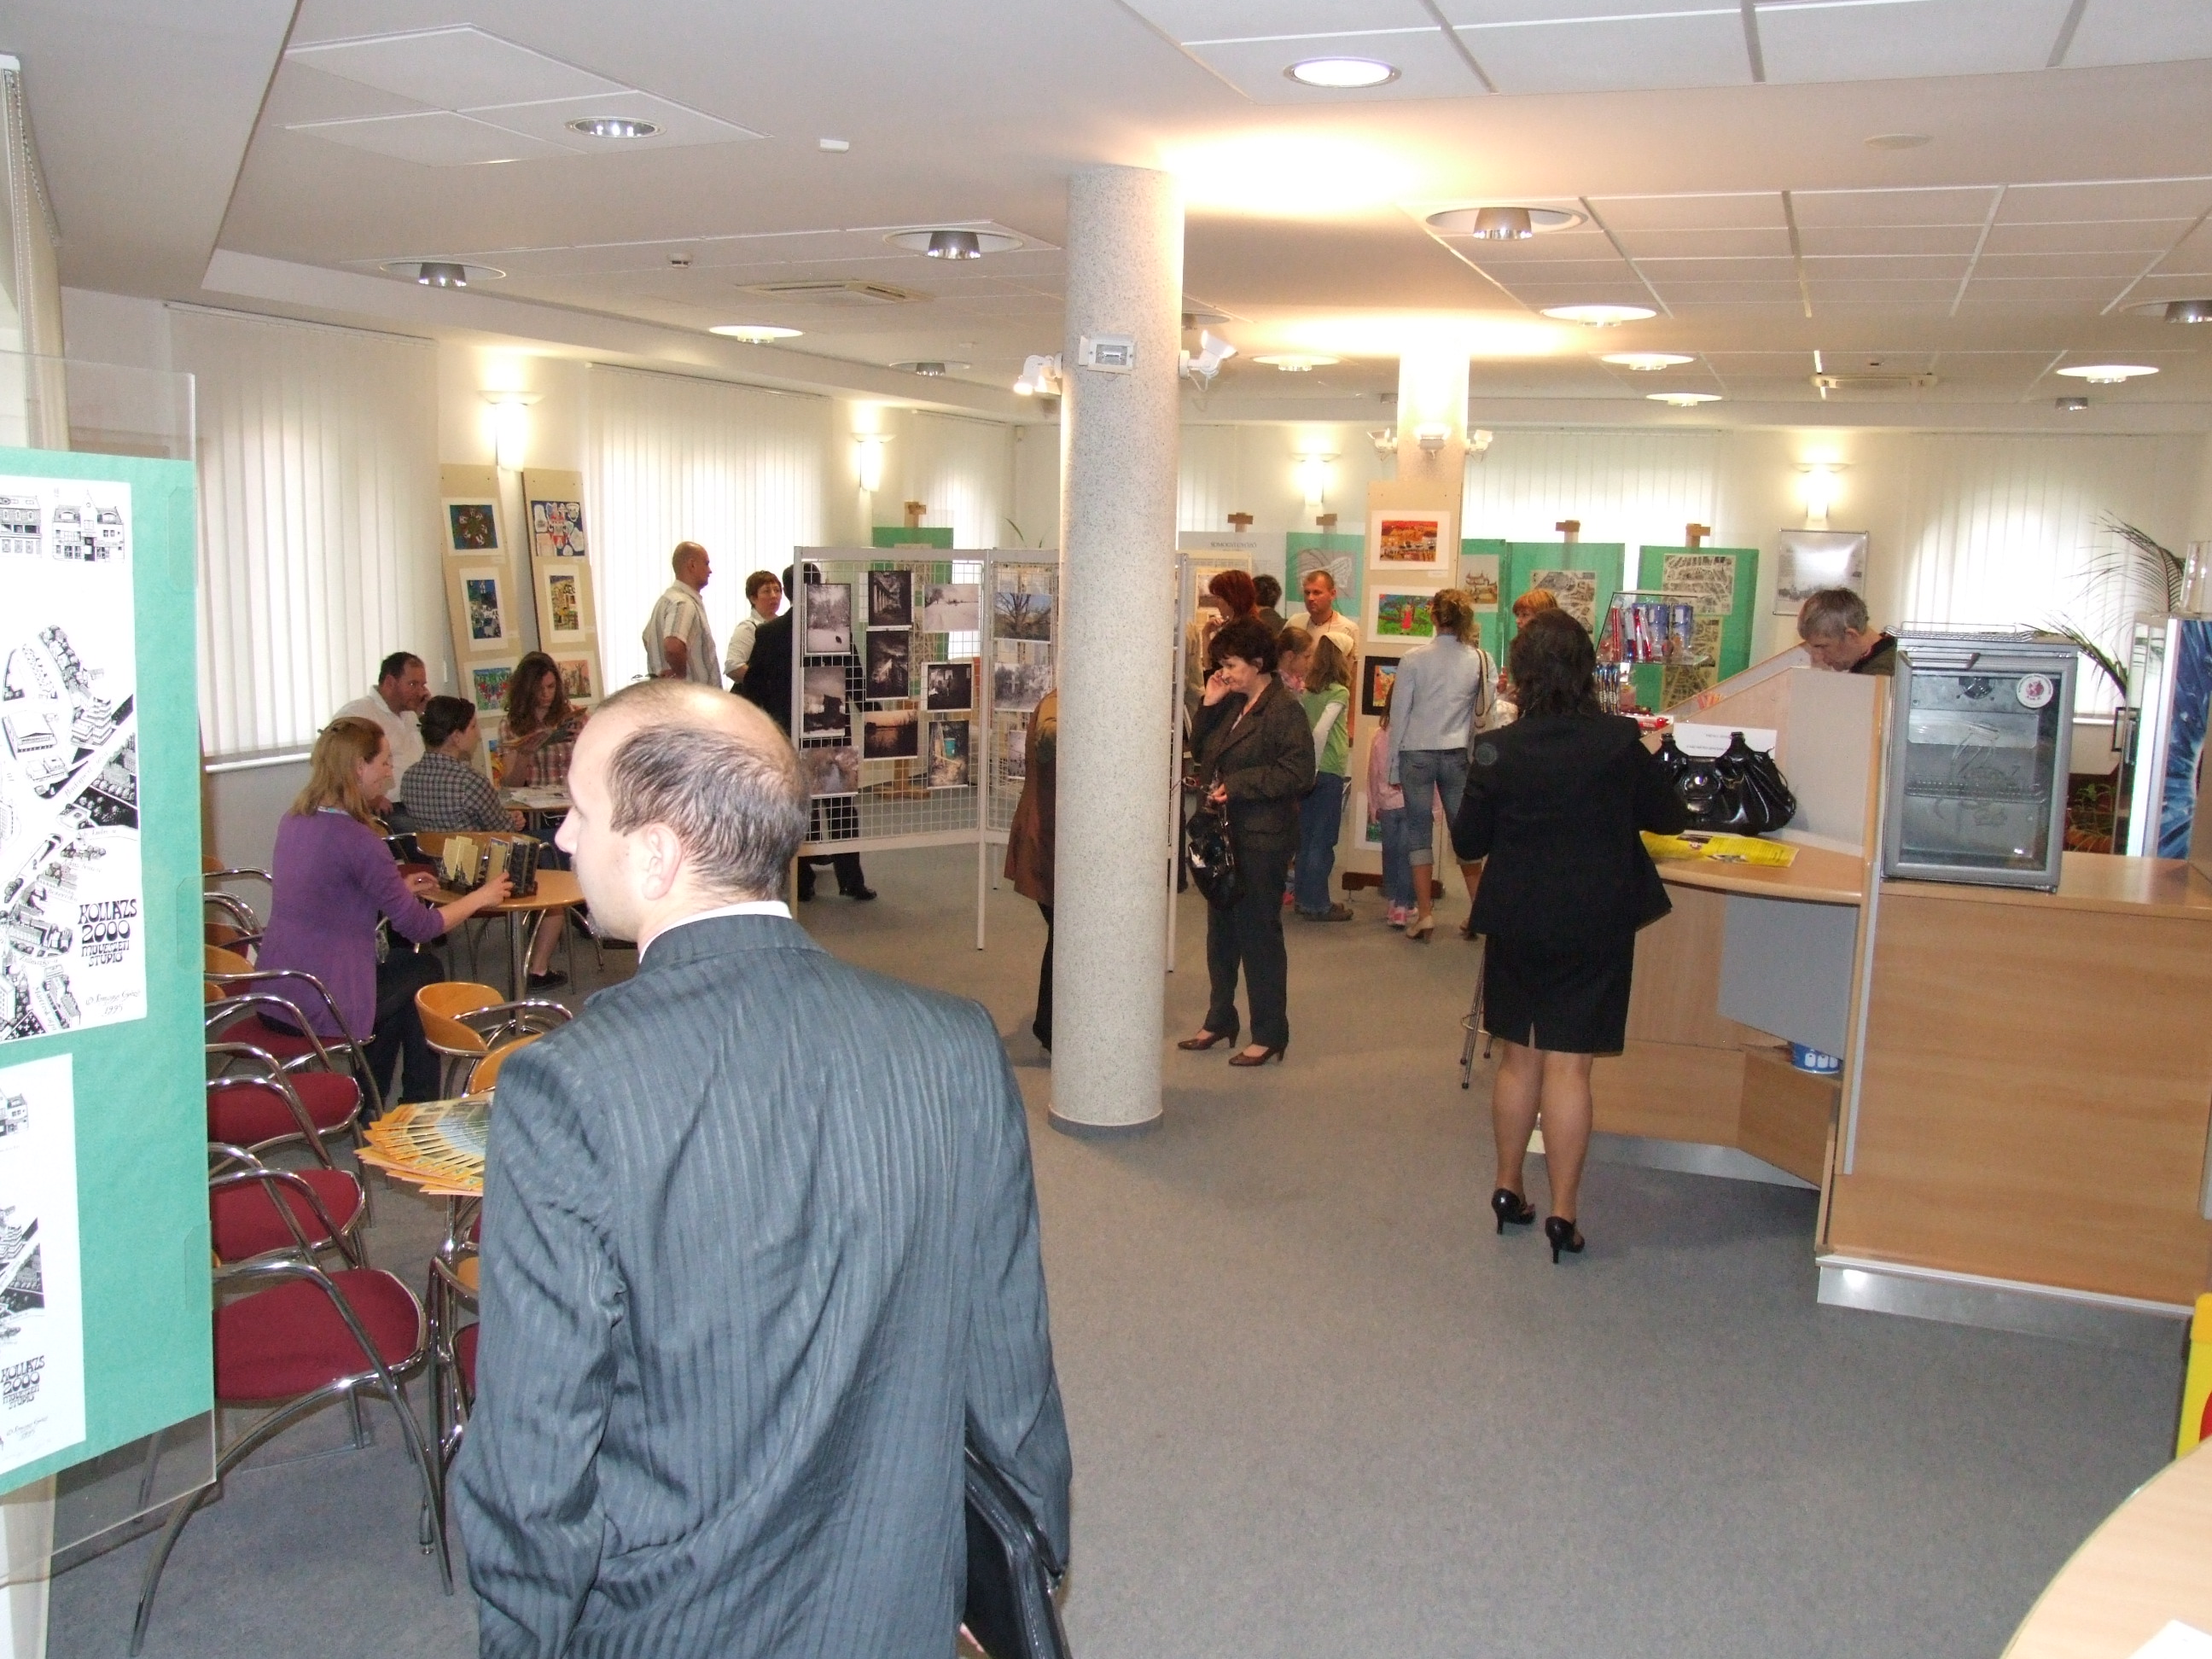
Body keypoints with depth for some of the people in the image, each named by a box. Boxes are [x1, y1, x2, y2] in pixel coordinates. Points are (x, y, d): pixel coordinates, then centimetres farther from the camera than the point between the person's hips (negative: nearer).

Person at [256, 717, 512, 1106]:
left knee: (396, 969, 28)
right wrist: (481, 897, 1)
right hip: (321, 1010, -8)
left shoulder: (293, 821, 5)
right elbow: (418, 927, -13)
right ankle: (420, 1109, 29)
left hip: (271, 998, 8)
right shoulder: (357, 839, -20)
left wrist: (399, 888, 21)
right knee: (423, 970, 17)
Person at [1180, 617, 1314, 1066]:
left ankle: (1269, 1034, 11)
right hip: (1224, 834, 8)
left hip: (1262, 839, -8)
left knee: (1259, 934, 0)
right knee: (1221, 931, 16)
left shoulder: (1284, 710, -13)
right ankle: (1219, 1021, 29)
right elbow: (1201, 752, 14)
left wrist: (1237, 784, -20)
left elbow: (1298, 774, -20)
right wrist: (1208, 705, 1)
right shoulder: (1230, 705, 11)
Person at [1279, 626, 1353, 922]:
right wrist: (1314, 769, -15)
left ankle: (1304, 896, 20)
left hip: (1310, 771, 6)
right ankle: (1316, 904, 3)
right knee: (1323, 840, -1)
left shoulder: (1308, 690, 7)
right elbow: (1320, 731, -22)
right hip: (1330, 772, -6)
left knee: (1307, 836, 13)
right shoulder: (1339, 693, -11)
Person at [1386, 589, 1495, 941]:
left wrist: (1394, 767, 2)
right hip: (1458, 755, 2)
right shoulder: (1480, 660, -3)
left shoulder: (1413, 659, -7)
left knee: (1419, 832, 5)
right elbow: (1486, 710, -1)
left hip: (1417, 754, -2)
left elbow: (1399, 714, -4)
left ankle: (1424, 913, 3)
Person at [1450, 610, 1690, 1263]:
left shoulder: (1498, 750, -9)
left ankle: (1509, 1188, 28)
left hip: (1517, 923, 1)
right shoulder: (1621, 743, -9)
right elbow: (1667, 818, 6)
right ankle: (1561, 1214, 6)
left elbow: (1468, 843, -1)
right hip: (1596, 926, -1)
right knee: (1568, 1065, 2)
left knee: (1519, 1057, 16)